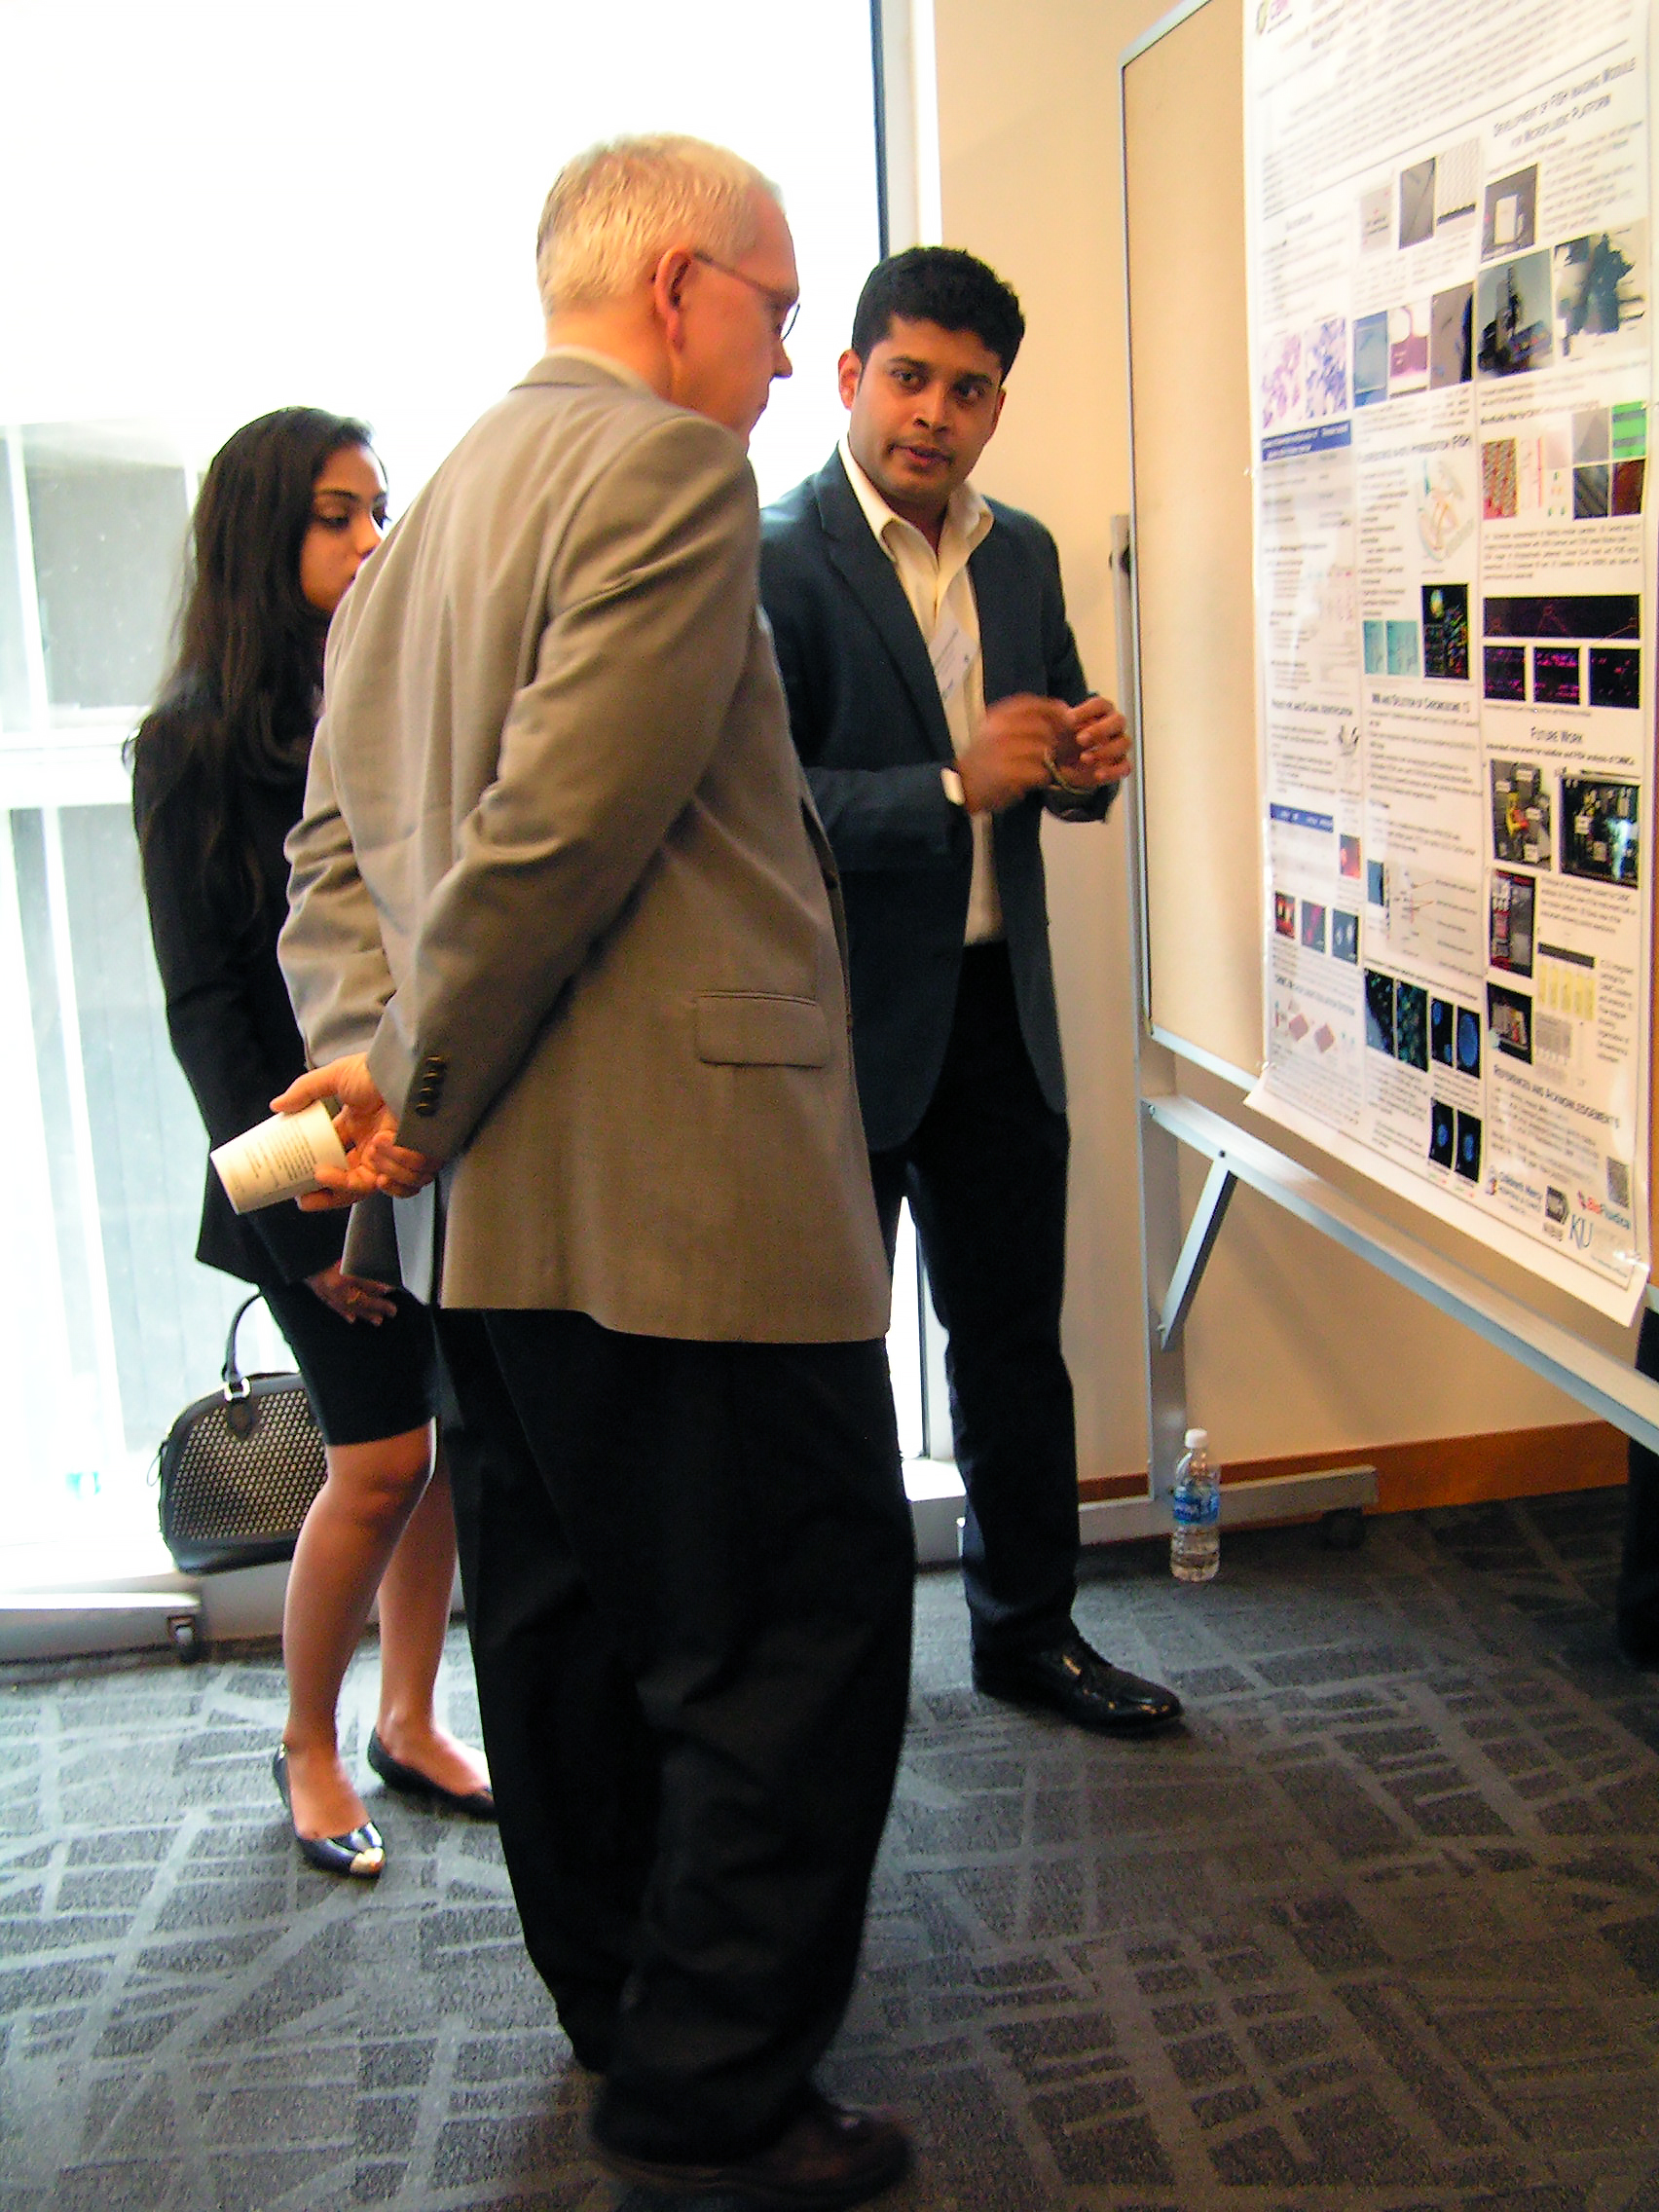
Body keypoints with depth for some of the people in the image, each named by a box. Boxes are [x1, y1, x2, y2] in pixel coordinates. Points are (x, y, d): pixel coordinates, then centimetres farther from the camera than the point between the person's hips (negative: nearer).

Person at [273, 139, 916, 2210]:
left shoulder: (434, 506, 19)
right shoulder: (668, 469, -11)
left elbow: (333, 834, 13)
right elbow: (569, 821, -20)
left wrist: (371, 1052, 0)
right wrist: (423, 1090, -11)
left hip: (493, 1205, 10)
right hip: (690, 1185, -10)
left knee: (566, 1609, 19)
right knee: (804, 1617, 2)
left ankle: (621, 2000, 37)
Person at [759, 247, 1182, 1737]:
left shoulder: (1022, 554, 9)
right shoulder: (770, 563, -11)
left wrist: (1084, 763, -5)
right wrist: (954, 788, -26)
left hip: (997, 1005, 6)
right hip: (840, 1016, -5)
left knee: (1016, 1337, 15)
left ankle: (1029, 1628, 32)